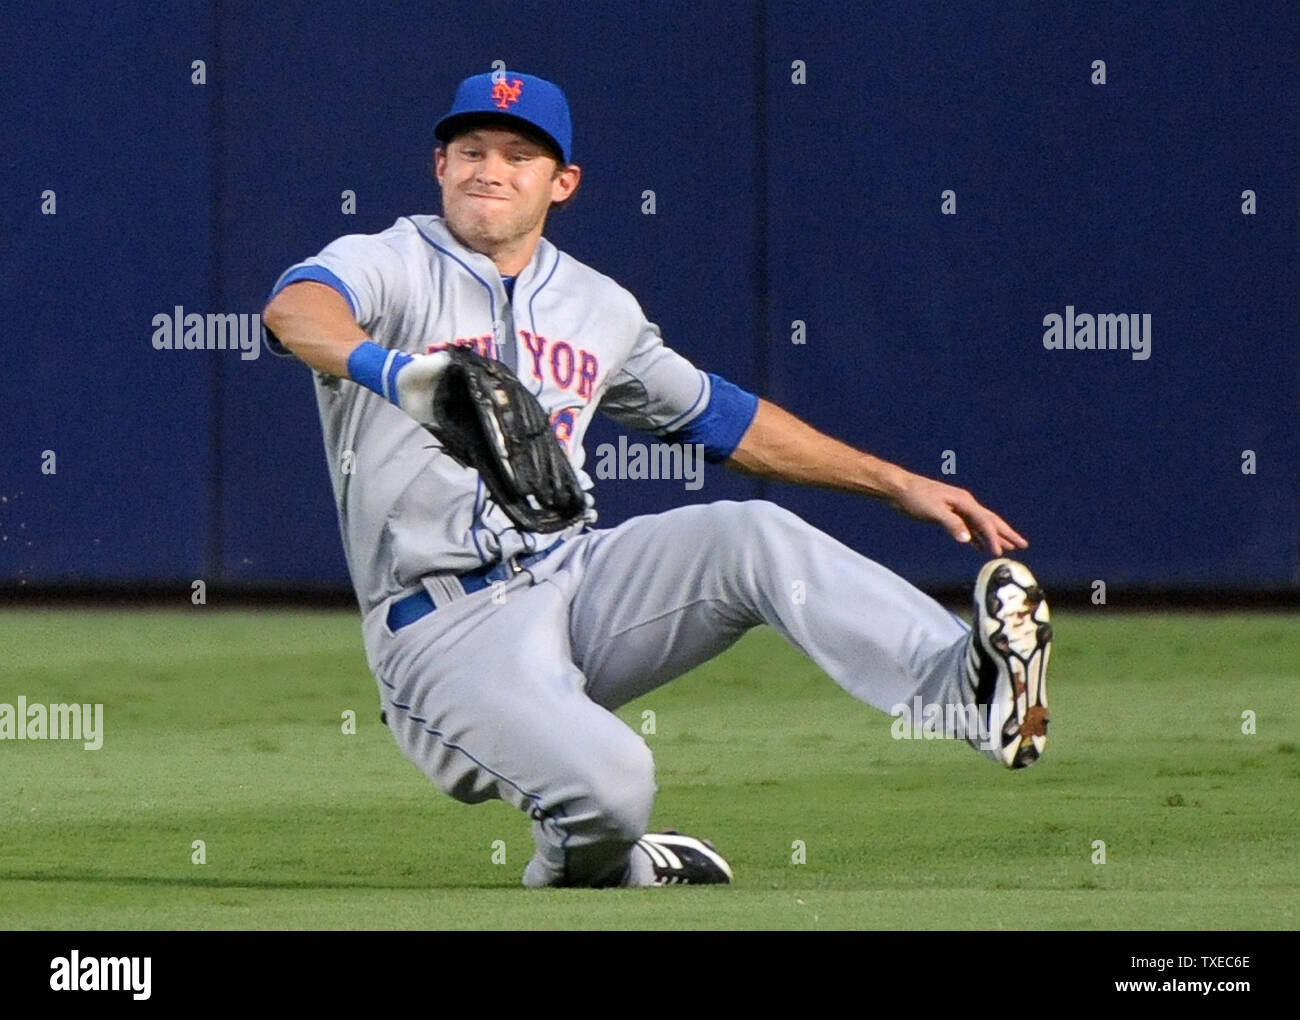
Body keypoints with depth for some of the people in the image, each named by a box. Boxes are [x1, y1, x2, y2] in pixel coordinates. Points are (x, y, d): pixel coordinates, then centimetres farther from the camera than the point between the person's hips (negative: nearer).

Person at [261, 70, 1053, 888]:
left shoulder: (598, 306, 16)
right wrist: (388, 367, -51)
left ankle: (970, 688, -36)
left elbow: (720, 417, 28)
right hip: (445, 628, -5)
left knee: (754, 536, -21)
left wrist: (899, 484, 24)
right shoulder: (389, 265, -3)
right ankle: (584, 866, 5)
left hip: (581, 580, 5)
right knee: (609, 780, -31)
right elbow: (295, 309, -27)